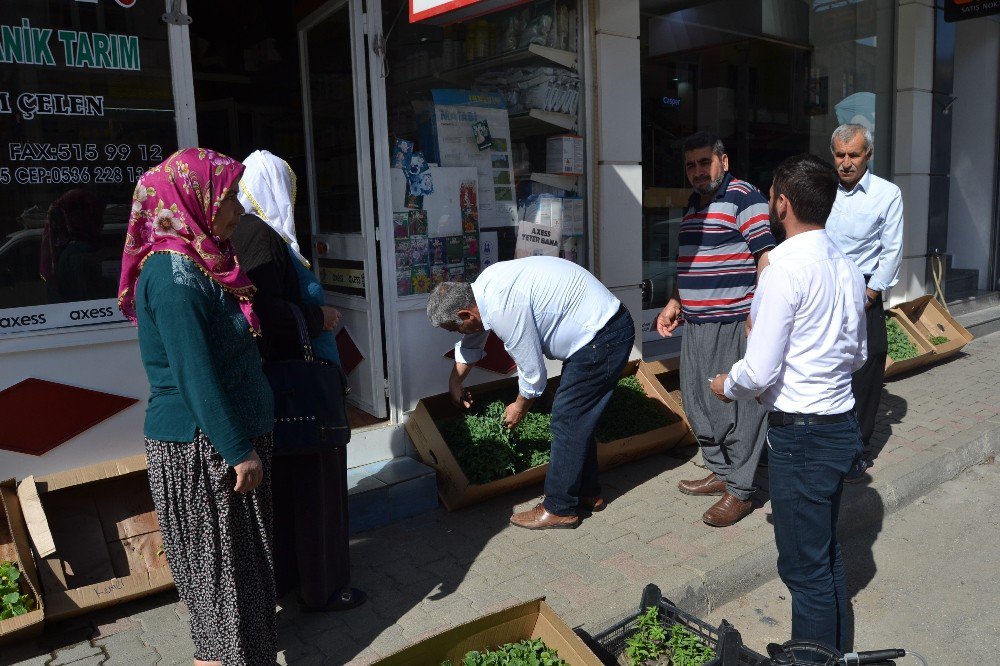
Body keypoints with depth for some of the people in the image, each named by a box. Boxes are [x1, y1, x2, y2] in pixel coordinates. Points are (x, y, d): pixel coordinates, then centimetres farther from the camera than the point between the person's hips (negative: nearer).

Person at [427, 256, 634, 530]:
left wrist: (520, 407, 3)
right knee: (577, 419, 16)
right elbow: (472, 342, 22)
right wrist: (455, 381, 32)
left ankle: (559, 509, 7)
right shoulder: (484, 285, 4)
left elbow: (532, 372, -15)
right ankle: (588, 494, 28)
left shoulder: (503, 309, -26)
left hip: (603, 338, -10)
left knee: (567, 421, -4)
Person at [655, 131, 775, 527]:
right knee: (698, 403, 16)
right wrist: (675, 303, 18)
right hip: (695, 324, 9)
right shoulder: (693, 205, 17)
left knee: (739, 409, -1)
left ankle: (739, 492, 11)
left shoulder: (744, 198, -10)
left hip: (733, 325, -9)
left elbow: (767, 257, -16)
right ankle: (720, 472, 32)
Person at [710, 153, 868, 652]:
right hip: (842, 423, 9)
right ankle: (836, 652, 41)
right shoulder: (847, 267, 6)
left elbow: (760, 372, -21)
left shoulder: (785, 266, -19)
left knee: (805, 568, 5)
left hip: (800, 436, -9)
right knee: (828, 555, 24)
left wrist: (727, 386, -2)